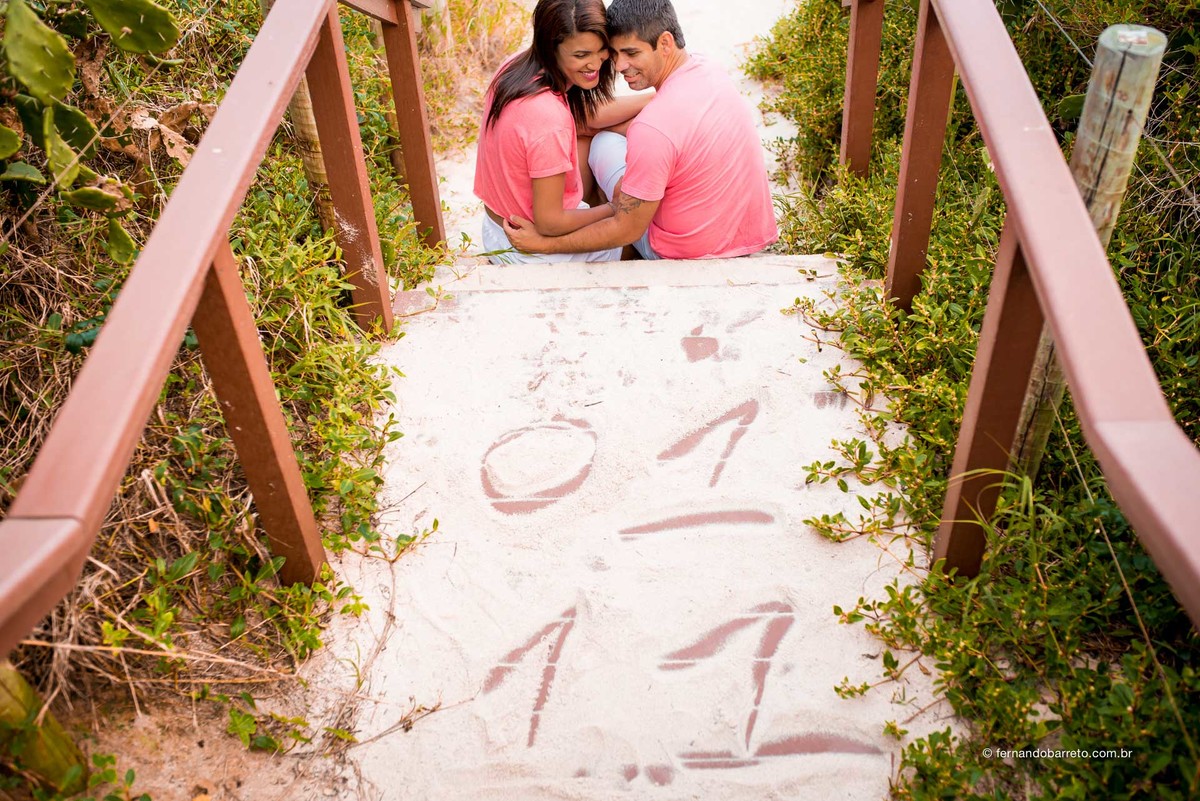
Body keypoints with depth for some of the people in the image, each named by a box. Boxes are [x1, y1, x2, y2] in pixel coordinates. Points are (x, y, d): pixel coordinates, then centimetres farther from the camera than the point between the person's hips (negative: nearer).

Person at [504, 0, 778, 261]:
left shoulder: (652, 130, -30)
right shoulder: (708, 69, -6)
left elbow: (627, 231, -20)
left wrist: (544, 245, -12)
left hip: (691, 255, -7)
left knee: (605, 144, 9)